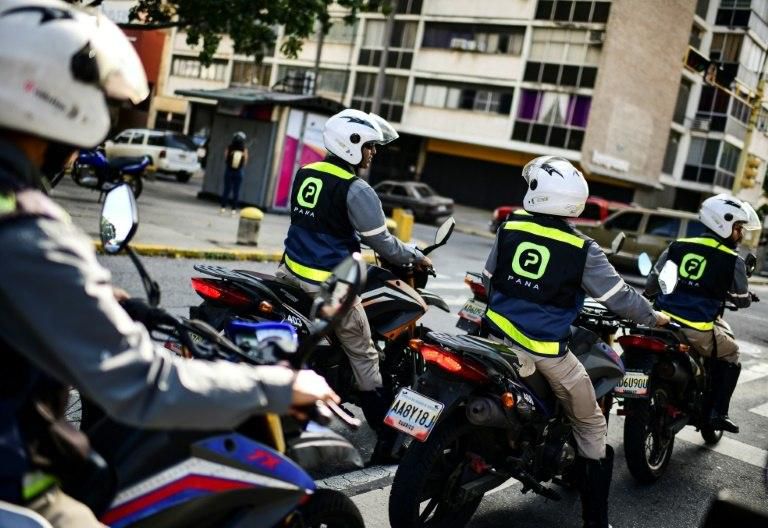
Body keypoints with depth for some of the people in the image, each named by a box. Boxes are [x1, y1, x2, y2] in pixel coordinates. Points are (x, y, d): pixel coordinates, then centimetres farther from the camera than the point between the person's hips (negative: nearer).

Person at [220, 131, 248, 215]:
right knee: (236, 191, 6)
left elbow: (225, 159, 0)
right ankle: (234, 209, 7)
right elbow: (245, 162, -4)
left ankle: (223, 208, 8)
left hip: (229, 171, 1)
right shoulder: (244, 150, -10)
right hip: (239, 172, -1)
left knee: (226, 189, 9)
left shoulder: (229, 148, -9)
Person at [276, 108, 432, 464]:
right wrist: (416, 257, 6)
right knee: (363, 355, 2)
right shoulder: (356, 190, -14)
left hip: (291, 273, 7)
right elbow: (381, 242, -11)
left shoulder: (304, 174, 10)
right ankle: (386, 437, 7)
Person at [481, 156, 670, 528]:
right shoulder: (582, 249, -12)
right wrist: (654, 317, 13)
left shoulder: (509, 228, -1)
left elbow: (488, 279, 11)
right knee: (591, 427, 11)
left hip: (500, 337, 3)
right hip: (548, 349, -3)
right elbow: (619, 297, -7)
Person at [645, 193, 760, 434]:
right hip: (699, 332, -4)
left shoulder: (677, 247, 8)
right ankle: (717, 412, 15)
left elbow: (651, 285, 14)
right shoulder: (733, 261, -3)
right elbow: (742, 300, 10)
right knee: (730, 356, 23)